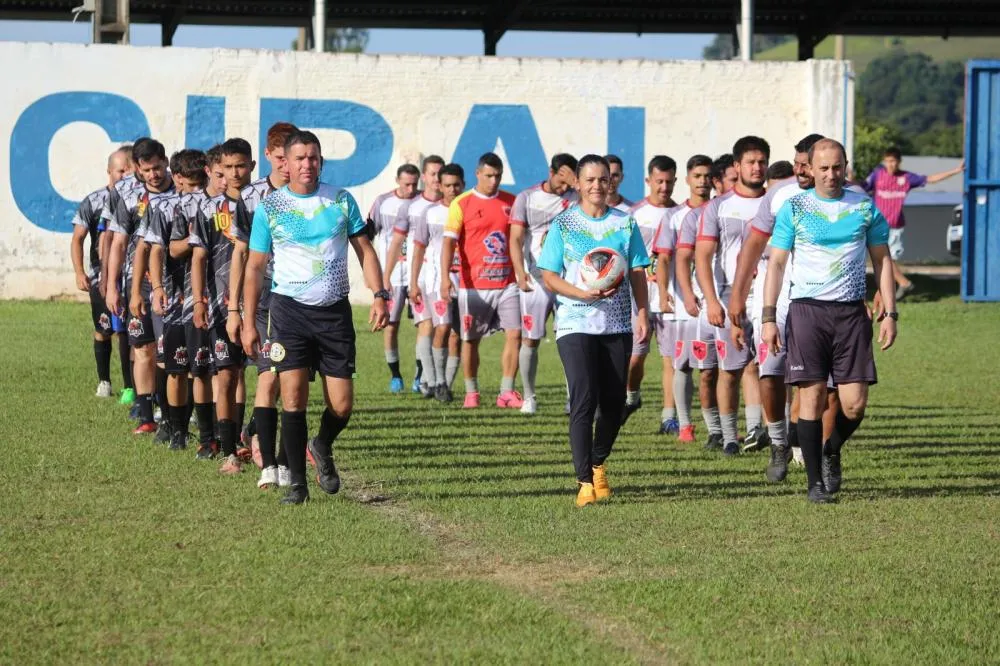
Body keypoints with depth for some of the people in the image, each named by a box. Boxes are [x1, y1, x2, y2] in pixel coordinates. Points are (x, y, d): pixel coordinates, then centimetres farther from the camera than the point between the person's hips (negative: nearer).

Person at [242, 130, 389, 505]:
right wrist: (248, 323, 2)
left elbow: (364, 250, 10)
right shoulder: (269, 208, 1)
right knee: (293, 398, -10)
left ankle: (322, 449, 31)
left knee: (342, 406, -1)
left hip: (334, 309, 1)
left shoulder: (341, 201, 4)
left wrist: (379, 296, -4)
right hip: (289, 309, -1)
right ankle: (297, 483, -2)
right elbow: (254, 267, 6)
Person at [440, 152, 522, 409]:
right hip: (474, 285, -3)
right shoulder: (461, 204, -2)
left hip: (507, 282, 3)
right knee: (470, 339, 4)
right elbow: (449, 241, -8)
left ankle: (507, 393, 1)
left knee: (514, 334, -6)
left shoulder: (511, 202, 8)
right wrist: (445, 276, -20)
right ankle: (471, 393, 18)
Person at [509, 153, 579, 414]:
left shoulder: (574, 197, 4)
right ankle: (528, 397, 12)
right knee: (530, 339, 2)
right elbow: (516, 238, -5)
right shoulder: (526, 198, 3)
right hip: (536, 278, 0)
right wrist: (520, 270, -19)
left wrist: (576, 183, -24)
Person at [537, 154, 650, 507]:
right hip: (576, 323, -3)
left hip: (617, 323, 3)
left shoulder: (625, 223, 9)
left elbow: (638, 273, 11)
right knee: (584, 401, -15)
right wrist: (584, 294, -16)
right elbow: (549, 277, -1)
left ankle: (598, 464, 31)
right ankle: (584, 481, -15)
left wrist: (642, 313, -1)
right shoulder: (563, 224, 2)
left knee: (614, 403, 6)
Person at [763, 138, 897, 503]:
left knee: (855, 404, -4)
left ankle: (832, 452, 25)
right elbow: (776, 263, 4)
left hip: (851, 312, 1)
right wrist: (769, 317, -4)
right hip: (807, 309, -1)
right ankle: (815, 482, 4)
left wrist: (889, 313, 5)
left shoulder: (865, 208, 8)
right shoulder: (793, 208, 3)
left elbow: (883, 261, 13)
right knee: (812, 397, -5)